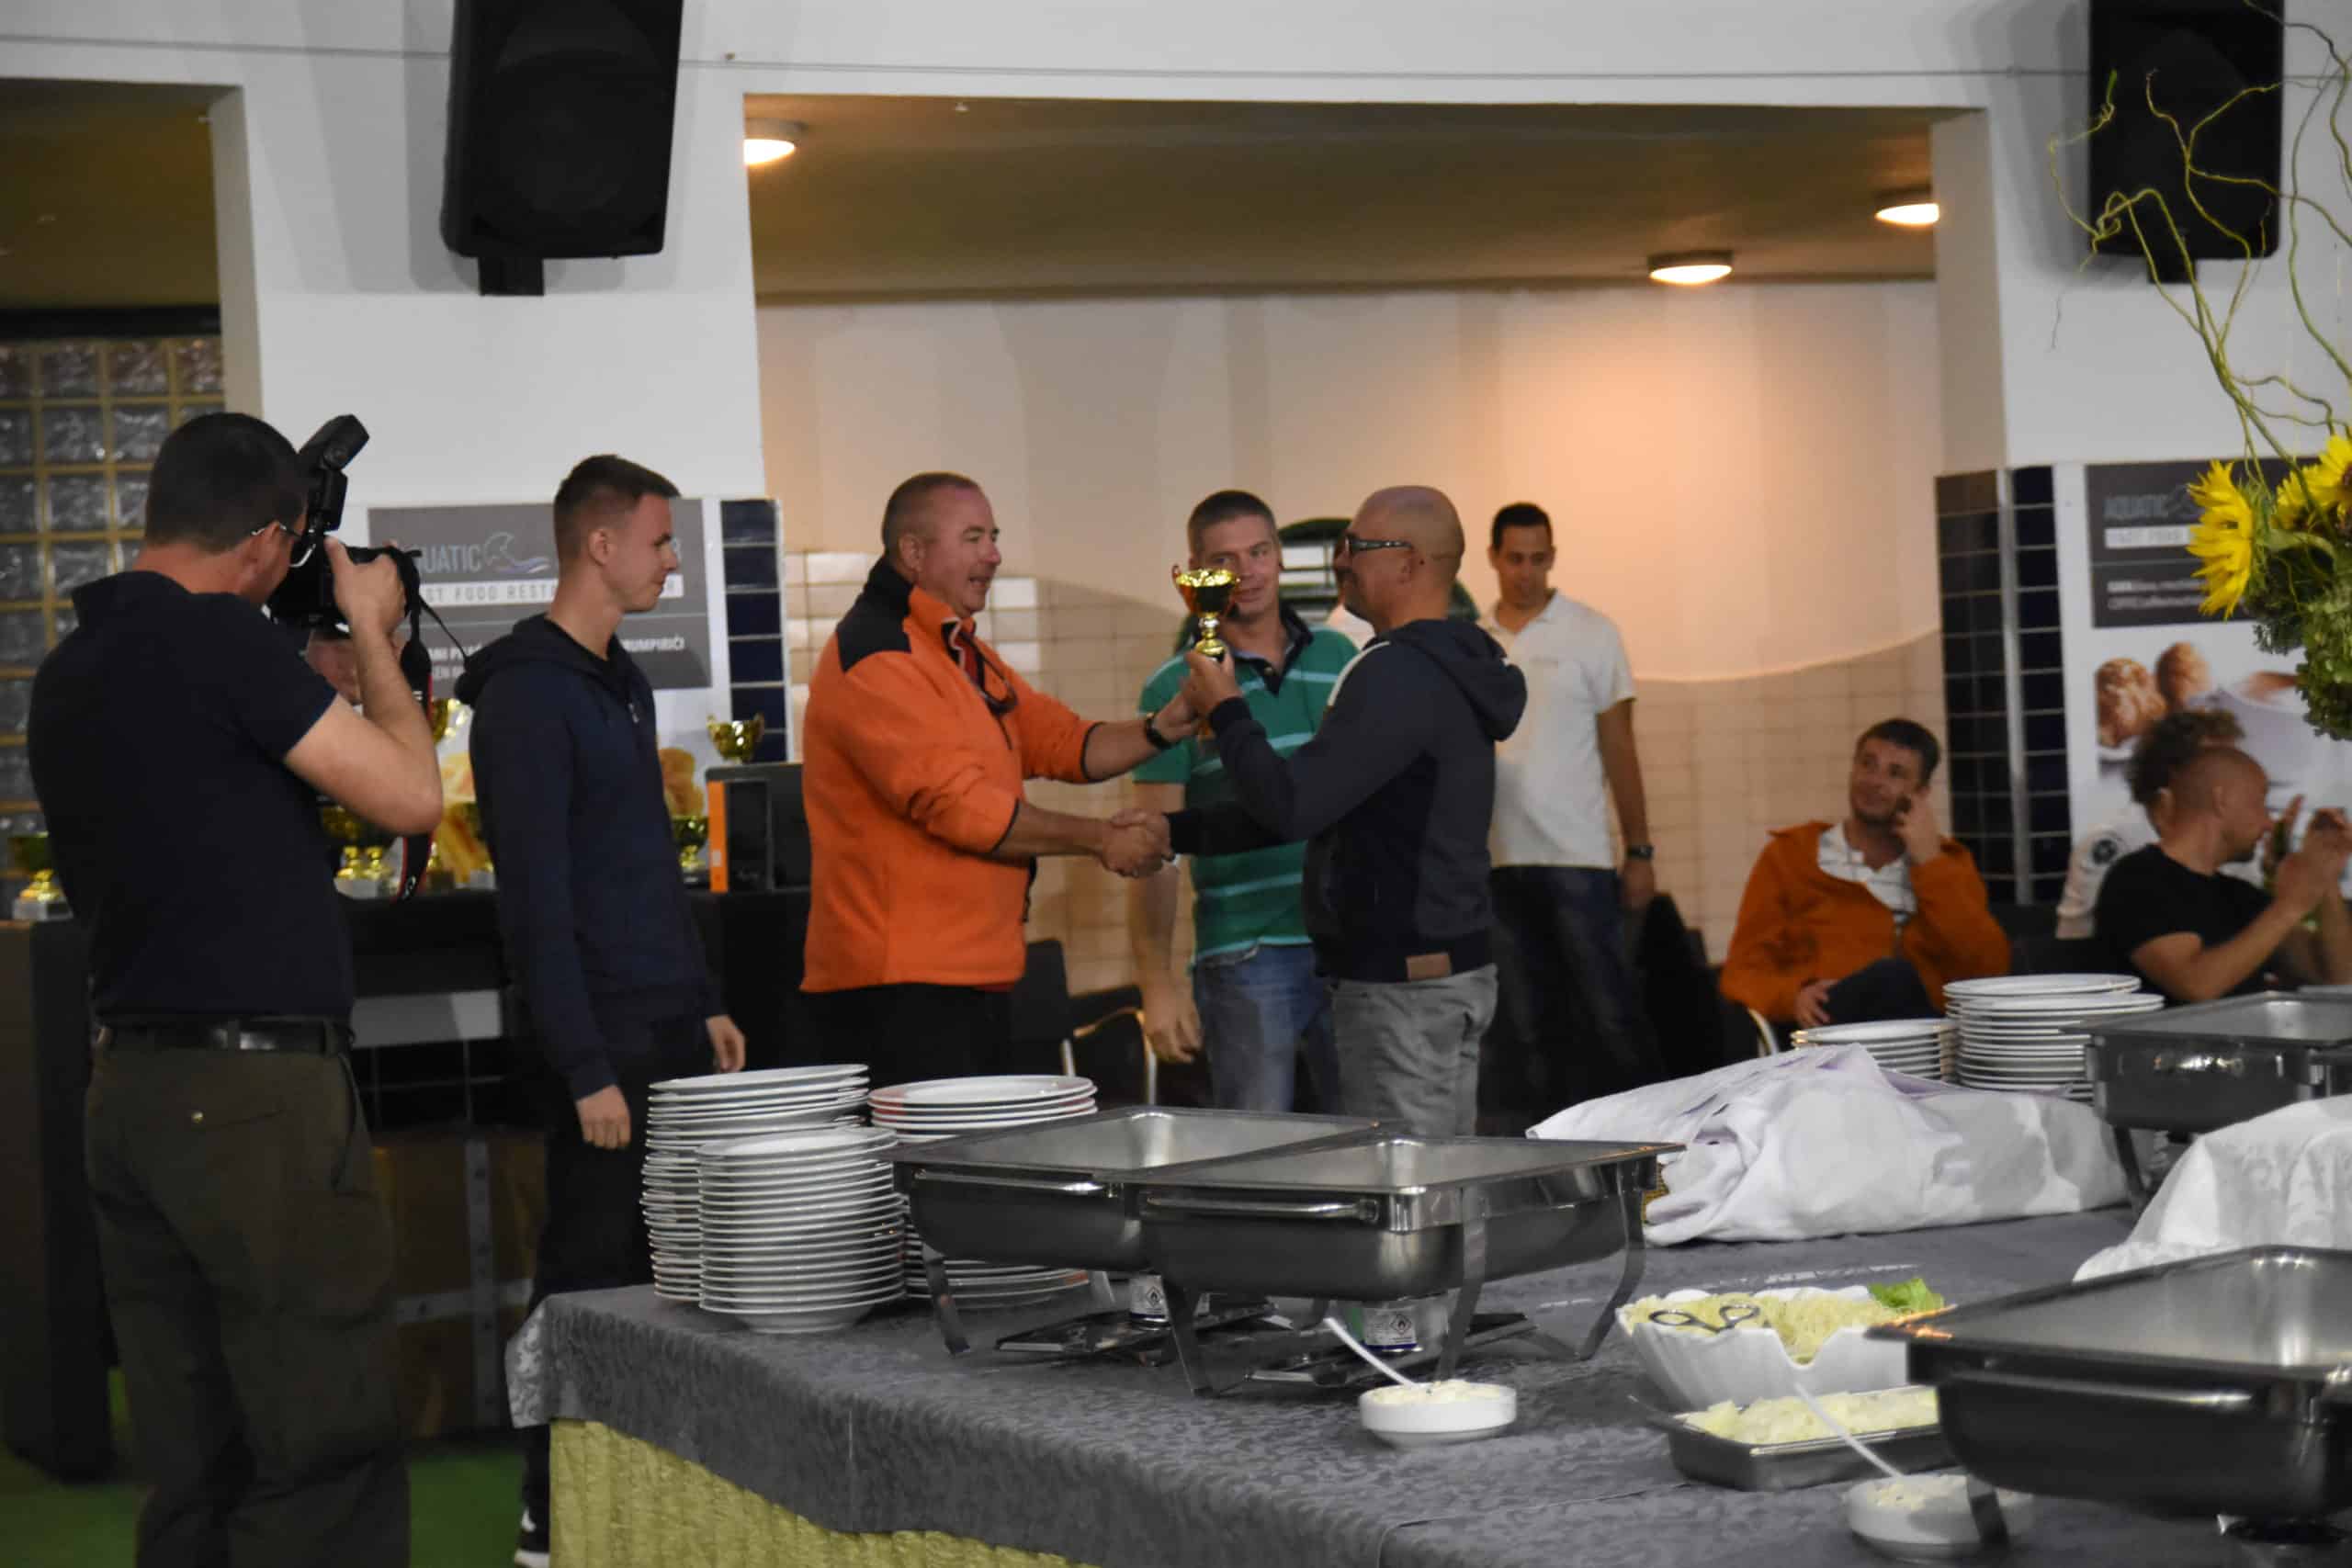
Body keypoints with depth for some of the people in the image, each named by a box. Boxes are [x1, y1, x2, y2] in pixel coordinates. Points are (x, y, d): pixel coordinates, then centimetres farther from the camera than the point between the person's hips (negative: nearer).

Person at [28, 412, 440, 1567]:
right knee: (326, 1466, -5)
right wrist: (372, 634, 6)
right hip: (258, 1091, -9)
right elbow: (410, 795, -9)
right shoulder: (215, 639, -13)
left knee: (188, 1471, 11)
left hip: (126, 1089, 9)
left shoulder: (69, 671, 14)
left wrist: (317, 663, 22)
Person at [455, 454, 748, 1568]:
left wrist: (702, 1003, 18)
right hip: (601, 1038, -8)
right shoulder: (527, 694, -13)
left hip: (670, 1028, 9)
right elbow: (534, 898, -17)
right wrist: (585, 1068, -19)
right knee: (592, 1276, -3)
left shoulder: (622, 680, 15)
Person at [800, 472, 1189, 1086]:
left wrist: (1160, 730, 0)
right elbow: (959, 804, -18)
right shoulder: (875, 660, -14)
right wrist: (1100, 839, -10)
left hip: (976, 976, 10)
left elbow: (1060, 742, 19)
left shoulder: (966, 654, 21)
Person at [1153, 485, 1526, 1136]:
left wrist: (1226, 711, -6)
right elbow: (1314, 802, 19)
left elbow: (1291, 805, -22)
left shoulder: (1398, 676, -18)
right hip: (1453, 966, 10)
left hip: (1403, 981, -10)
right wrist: (1176, 831, 16)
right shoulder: (1445, 667, 17)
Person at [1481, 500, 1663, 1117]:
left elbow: (1619, 748, 2)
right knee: (1528, 1030, 6)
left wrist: (1640, 852, -2)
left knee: (1610, 1015, -6)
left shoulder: (1591, 633, 3)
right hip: (1498, 859, 3)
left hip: (1576, 857, -3)